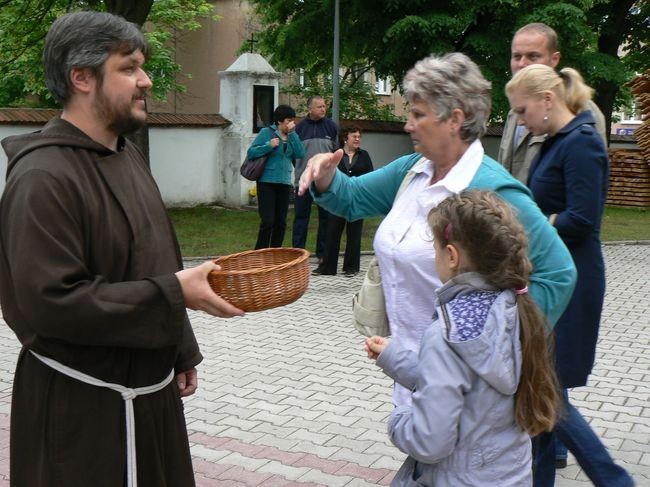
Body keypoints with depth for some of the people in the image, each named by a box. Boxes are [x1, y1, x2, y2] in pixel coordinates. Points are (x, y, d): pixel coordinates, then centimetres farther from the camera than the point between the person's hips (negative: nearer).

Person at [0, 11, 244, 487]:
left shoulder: (128, 155, 10)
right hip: (82, 407, -8)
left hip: (149, 386, 8)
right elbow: (52, 302, -26)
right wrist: (175, 293, -25)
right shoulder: (44, 177, -20)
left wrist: (180, 352, 17)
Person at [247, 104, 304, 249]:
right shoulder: (267, 132, -3)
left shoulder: (292, 136, 10)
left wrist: (292, 133, -8)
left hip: (284, 183, 5)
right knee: (267, 221, -10)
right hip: (267, 182, -5)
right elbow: (251, 152, -6)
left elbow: (300, 154, -5)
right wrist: (269, 146, -18)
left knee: (281, 222, 7)